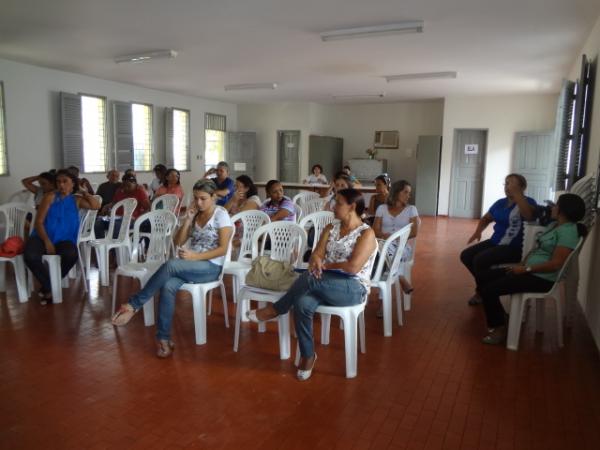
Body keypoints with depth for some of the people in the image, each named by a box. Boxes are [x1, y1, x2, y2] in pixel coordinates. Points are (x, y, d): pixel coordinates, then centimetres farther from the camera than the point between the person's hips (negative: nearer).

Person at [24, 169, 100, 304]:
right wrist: (47, 242, -15)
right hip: (42, 237, -1)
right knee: (30, 256, -33)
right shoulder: (50, 196, 3)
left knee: (72, 254, -33)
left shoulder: (76, 200, 13)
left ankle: (49, 286, -7)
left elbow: (96, 206, -1)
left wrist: (84, 192, 5)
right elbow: (38, 222, -3)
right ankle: (48, 288, -7)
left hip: (63, 240, 1)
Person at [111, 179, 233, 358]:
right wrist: (188, 219, -5)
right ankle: (164, 339, -25)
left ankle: (134, 304, -22)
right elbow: (179, 242, 7)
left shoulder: (221, 215, -5)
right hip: (191, 265, 5)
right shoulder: (195, 215, 13)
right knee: (168, 286, -28)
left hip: (211, 267, -5)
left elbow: (222, 249, -12)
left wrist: (196, 256, -21)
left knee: (170, 265, -32)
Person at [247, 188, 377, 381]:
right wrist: (316, 262, -22)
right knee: (302, 304, -29)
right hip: (326, 285, 5)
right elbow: (316, 255, 2)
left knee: (310, 278, -34)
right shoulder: (331, 228, 13)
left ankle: (274, 309, -12)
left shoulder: (366, 233, -6)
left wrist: (325, 265, -8)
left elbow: (353, 267, -18)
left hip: (353, 289, -5)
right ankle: (308, 355, -12)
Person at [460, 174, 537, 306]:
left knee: (479, 259, -24)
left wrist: (516, 192, -30)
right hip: (495, 242, 8)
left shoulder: (528, 202, -10)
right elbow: (486, 218, 23)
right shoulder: (500, 203, 12)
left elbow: (529, 215, -34)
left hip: (514, 248, -8)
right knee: (466, 256, -4)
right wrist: (478, 231, 3)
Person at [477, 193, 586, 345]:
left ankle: (499, 328, -1)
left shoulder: (568, 231, -17)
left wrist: (526, 269, -17)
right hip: (530, 270, 10)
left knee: (489, 290, -20)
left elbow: (556, 264, -23)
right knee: (484, 276, 3)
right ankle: (499, 317, 12)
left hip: (542, 278, -10)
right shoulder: (554, 225, 13)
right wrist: (521, 264, 3)